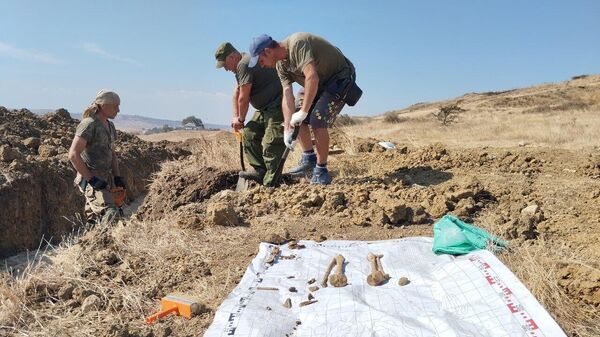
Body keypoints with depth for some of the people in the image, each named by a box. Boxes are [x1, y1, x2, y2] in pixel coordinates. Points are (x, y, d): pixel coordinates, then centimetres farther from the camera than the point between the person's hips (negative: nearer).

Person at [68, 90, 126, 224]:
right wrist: (91, 179, -20)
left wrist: (117, 176, 13)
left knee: (94, 220, 14)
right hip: (91, 181, -9)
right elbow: (73, 155, -20)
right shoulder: (89, 125, -13)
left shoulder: (110, 126, 14)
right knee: (111, 215, -21)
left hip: (106, 179, 9)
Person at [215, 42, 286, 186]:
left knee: (271, 144, -15)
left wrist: (240, 119, -2)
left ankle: (270, 183, -12)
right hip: (265, 108, 11)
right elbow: (236, 92, 18)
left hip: (277, 106, -11)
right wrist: (235, 116, 12)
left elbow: (243, 98, -16)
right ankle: (260, 170, 10)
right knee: (250, 134, 9)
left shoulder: (244, 65, -18)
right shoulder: (240, 66, 16)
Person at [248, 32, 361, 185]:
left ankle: (321, 172, -11)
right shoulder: (281, 66, 0)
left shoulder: (297, 44, -28)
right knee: (295, 118, 3)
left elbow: (312, 77, -38)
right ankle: (309, 159, 13)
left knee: (317, 121, -21)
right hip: (320, 84, 9)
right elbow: (287, 95, -7)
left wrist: (303, 112, -36)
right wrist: (287, 129, -17)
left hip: (340, 78, -9)